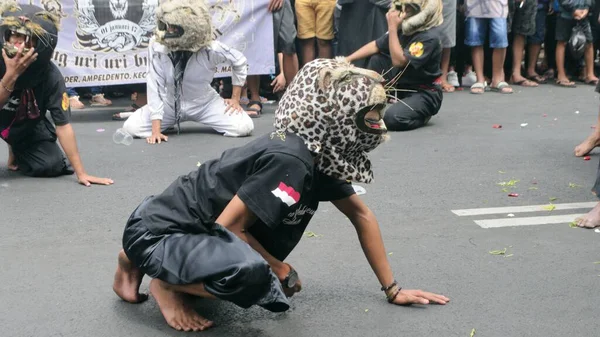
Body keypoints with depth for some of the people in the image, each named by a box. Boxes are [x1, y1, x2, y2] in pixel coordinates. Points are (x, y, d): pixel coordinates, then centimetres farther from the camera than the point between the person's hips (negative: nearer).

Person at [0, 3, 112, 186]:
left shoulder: (50, 75, -28)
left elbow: (63, 125, -23)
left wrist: (81, 173, -25)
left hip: (27, 124, 2)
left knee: (53, 165, -10)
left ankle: (17, 148, 21)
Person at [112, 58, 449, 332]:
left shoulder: (320, 156, 3)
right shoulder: (289, 160, -26)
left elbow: (361, 214, 13)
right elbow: (228, 226, -24)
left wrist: (392, 288, 12)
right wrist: (281, 270, -8)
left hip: (196, 230, 10)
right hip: (157, 232, -10)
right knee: (251, 273, -35)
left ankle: (142, 265, 22)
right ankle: (166, 283, -4)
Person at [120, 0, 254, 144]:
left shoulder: (210, 49, -25)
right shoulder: (156, 46, -24)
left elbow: (239, 61, -6)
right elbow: (155, 87, -22)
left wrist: (235, 99, -6)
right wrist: (156, 129, -26)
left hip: (204, 103, -1)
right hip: (169, 103, 1)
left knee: (243, 127, -20)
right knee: (131, 127, -15)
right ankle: (169, 122, 17)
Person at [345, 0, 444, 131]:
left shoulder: (430, 37, -25)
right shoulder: (405, 27, -2)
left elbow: (398, 61, -31)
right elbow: (375, 46, 6)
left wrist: (392, 27, -29)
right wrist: (347, 60, -3)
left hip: (424, 93, -8)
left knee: (392, 118, -29)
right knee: (376, 60, -2)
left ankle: (422, 114, 2)